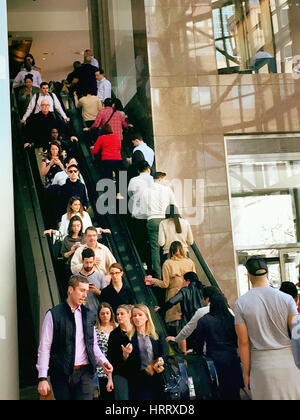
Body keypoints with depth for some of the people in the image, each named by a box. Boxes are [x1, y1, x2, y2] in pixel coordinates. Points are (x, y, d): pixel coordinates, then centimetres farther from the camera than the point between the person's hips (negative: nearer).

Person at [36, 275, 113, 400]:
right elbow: (44, 348, -4)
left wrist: (103, 361, 1)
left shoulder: (87, 314, 12)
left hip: (85, 372, 3)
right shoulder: (53, 315, -2)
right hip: (61, 375, -3)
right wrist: (42, 378, -9)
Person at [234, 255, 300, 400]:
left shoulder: (241, 303, -4)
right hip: (288, 361, 0)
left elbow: (244, 342, -3)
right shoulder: (286, 299, -3)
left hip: (261, 364, 0)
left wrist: (246, 373, 4)